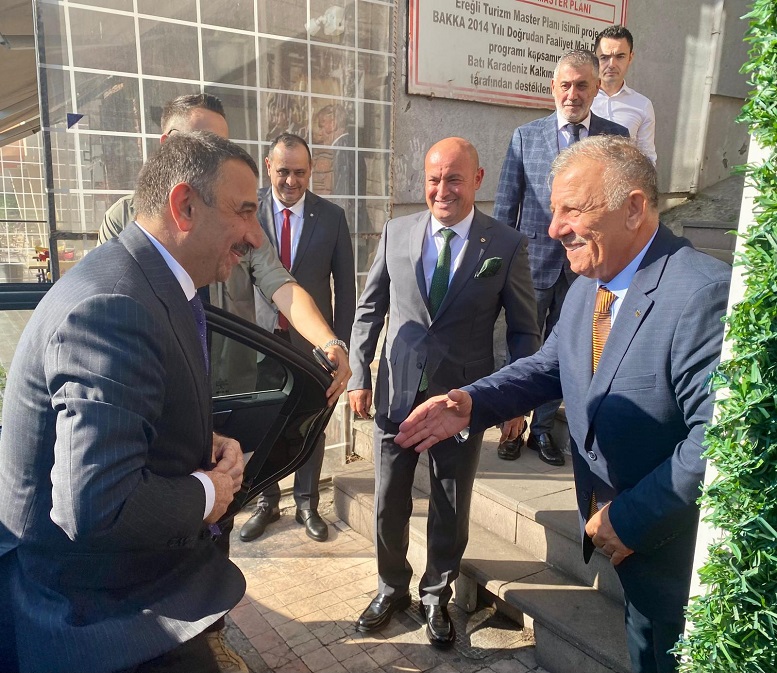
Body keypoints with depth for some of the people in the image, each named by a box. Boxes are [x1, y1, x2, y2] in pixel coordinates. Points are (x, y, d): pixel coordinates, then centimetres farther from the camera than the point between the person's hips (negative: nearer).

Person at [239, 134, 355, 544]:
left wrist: (341, 340, -1)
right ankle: (267, 502, 33)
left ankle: (307, 503, 32)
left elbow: (345, 284, 2)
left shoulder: (331, 216, -2)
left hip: (312, 339, 0)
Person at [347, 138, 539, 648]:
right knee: (389, 504, 15)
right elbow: (370, 308, 6)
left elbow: (525, 330, 0)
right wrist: (359, 375, 3)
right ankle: (392, 588, 41)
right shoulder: (396, 232, -1)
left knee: (451, 509, 15)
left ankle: (437, 595, 40)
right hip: (396, 394, 2)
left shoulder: (508, 245, -7)